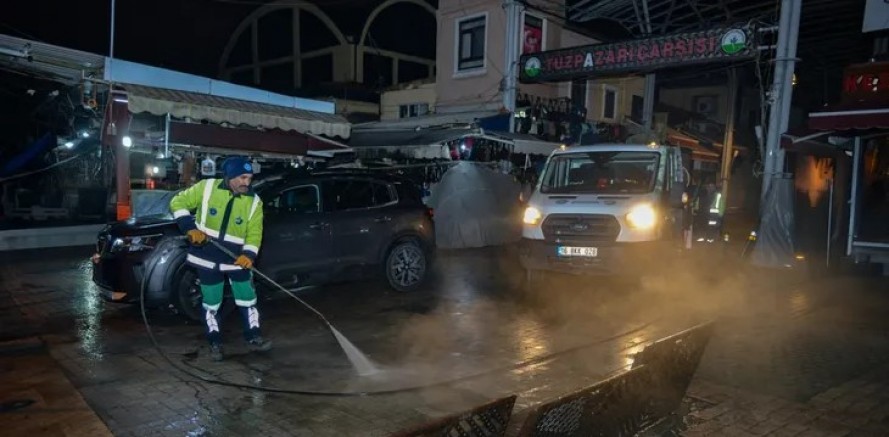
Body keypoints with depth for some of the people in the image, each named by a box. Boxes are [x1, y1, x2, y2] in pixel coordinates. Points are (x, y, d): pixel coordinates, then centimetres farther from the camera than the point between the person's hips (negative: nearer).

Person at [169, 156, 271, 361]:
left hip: (236, 259, 1)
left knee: (247, 299, 5)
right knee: (211, 304, 9)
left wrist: (249, 254, -27)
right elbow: (178, 202, -2)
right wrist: (190, 227, -16)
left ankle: (254, 338, 21)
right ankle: (215, 343, 25)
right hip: (207, 259, -1)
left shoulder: (253, 202, -6)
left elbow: (254, 233, -8)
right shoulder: (207, 187, -9)